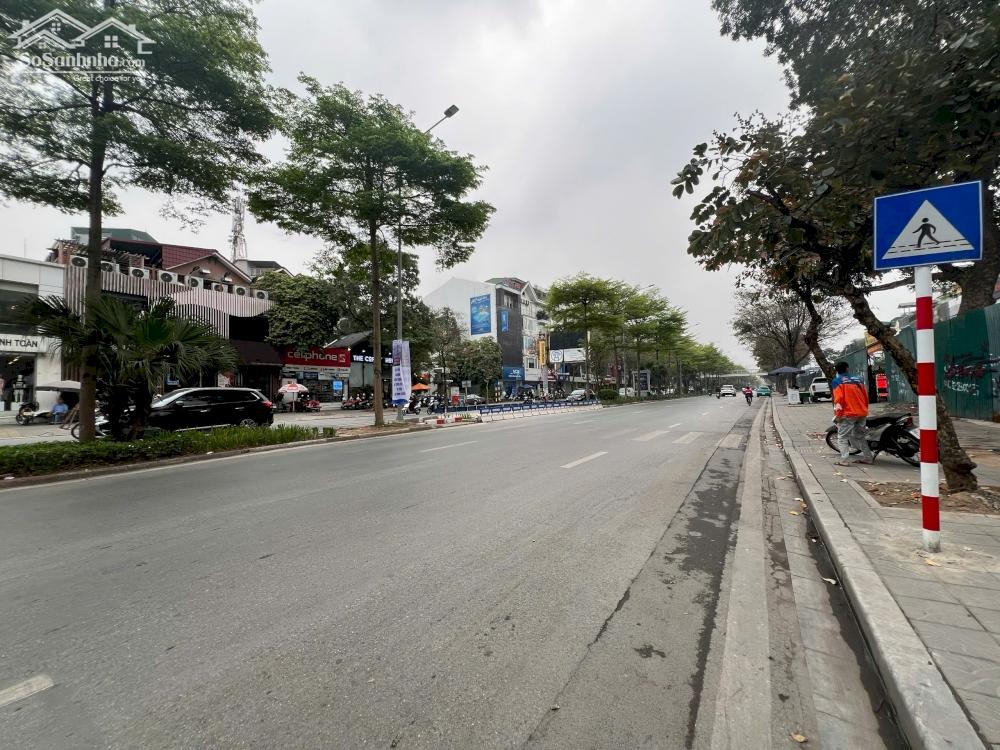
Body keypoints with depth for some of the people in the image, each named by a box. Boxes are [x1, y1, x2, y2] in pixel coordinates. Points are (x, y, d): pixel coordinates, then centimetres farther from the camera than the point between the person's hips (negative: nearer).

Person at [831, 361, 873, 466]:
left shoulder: (837, 380, -4)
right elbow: (866, 397, 14)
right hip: (862, 413, 6)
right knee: (859, 436, 20)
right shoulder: (858, 379, 12)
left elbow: (838, 399, -12)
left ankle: (844, 460, -10)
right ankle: (868, 457, 22)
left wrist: (837, 414, -8)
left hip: (848, 414, -6)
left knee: (843, 437, -1)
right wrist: (865, 410, 24)